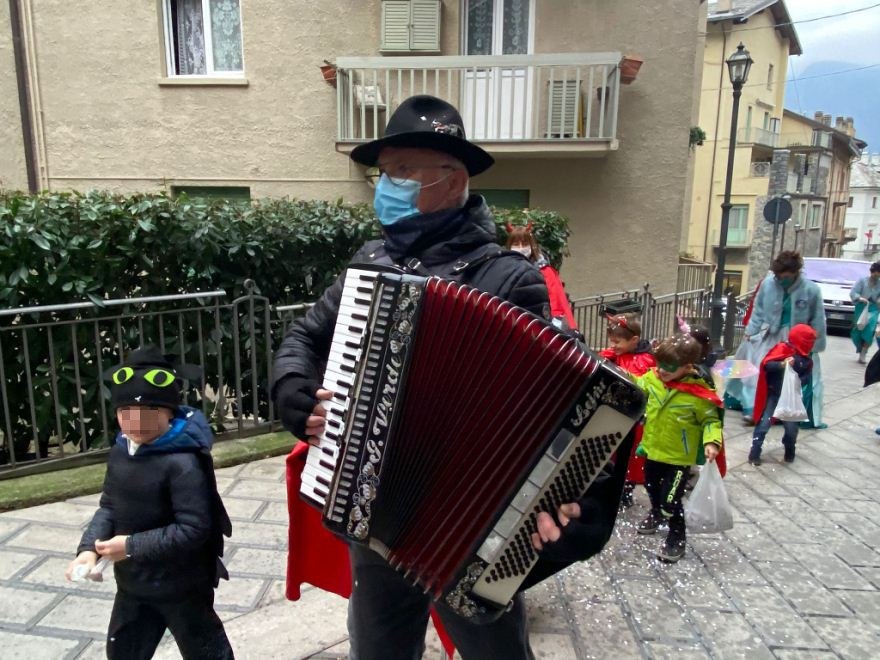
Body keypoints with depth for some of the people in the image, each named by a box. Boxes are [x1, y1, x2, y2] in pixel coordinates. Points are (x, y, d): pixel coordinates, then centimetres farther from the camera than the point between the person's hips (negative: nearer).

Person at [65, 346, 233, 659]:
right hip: (132, 582, 8)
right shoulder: (121, 451, -4)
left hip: (181, 585, -8)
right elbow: (110, 507, 5)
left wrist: (133, 546, -26)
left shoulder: (184, 463, -30)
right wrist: (89, 548, -10)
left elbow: (193, 529, -30)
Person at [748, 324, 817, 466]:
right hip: (773, 393, -4)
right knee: (764, 423, -4)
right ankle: (754, 453, 3)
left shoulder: (806, 360, 4)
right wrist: (782, 365, -33)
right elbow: (766, 364, -18)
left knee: (792, 425, 8)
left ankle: (790, 451, 32)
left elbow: (806, 378, 0)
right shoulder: (783, 348, -11)